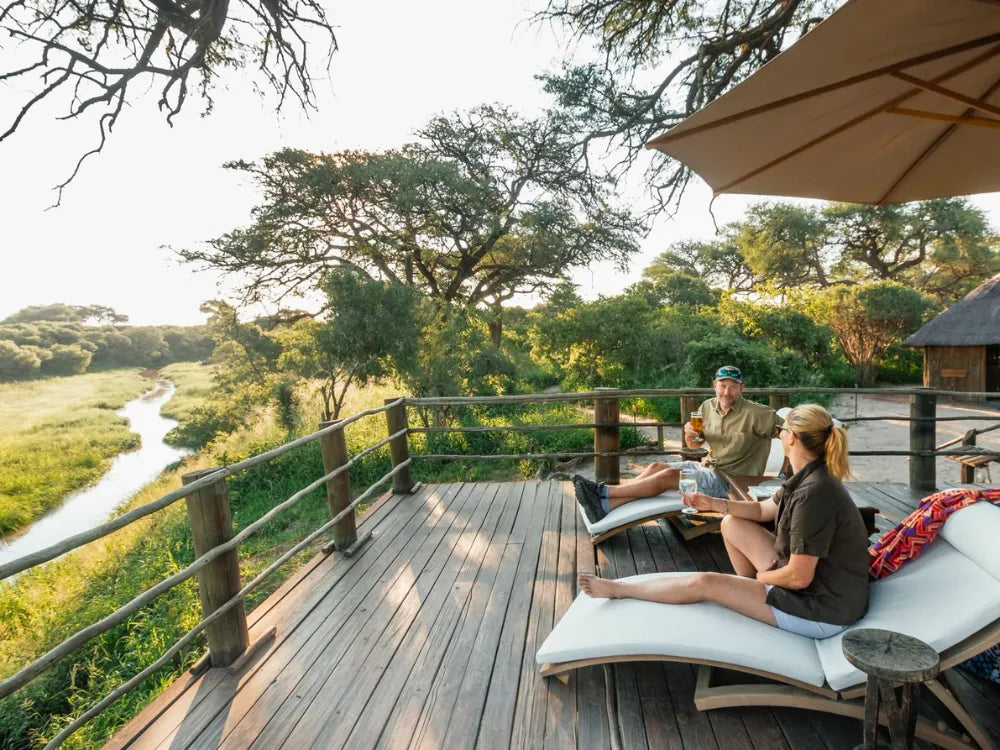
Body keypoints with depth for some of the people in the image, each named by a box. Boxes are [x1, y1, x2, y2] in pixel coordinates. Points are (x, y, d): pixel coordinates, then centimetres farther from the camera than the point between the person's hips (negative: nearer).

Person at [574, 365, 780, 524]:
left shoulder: (755, 413, -12)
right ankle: (604, 506, -22)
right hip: (706, 467, 7)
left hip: (728, 480, -7)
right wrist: (689, 432, -8)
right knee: (656, 467, -14)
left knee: (668, 475, -24)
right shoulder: (708, 407, 7)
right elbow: (693, 444, 15)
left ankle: (603, 491, -22)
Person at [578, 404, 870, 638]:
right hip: (809, 579, 9)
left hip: (822, 611, -9)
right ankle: (754, 594, 24)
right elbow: (762, 510, 15)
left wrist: (758, 577, -7)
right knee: (732, 524, 9)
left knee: (704, 583, -10)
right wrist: (715, 503, 2)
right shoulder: (808, 478, 1)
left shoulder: (813, 494, -30)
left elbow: (798, 577, -28)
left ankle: (617, 589, 7)